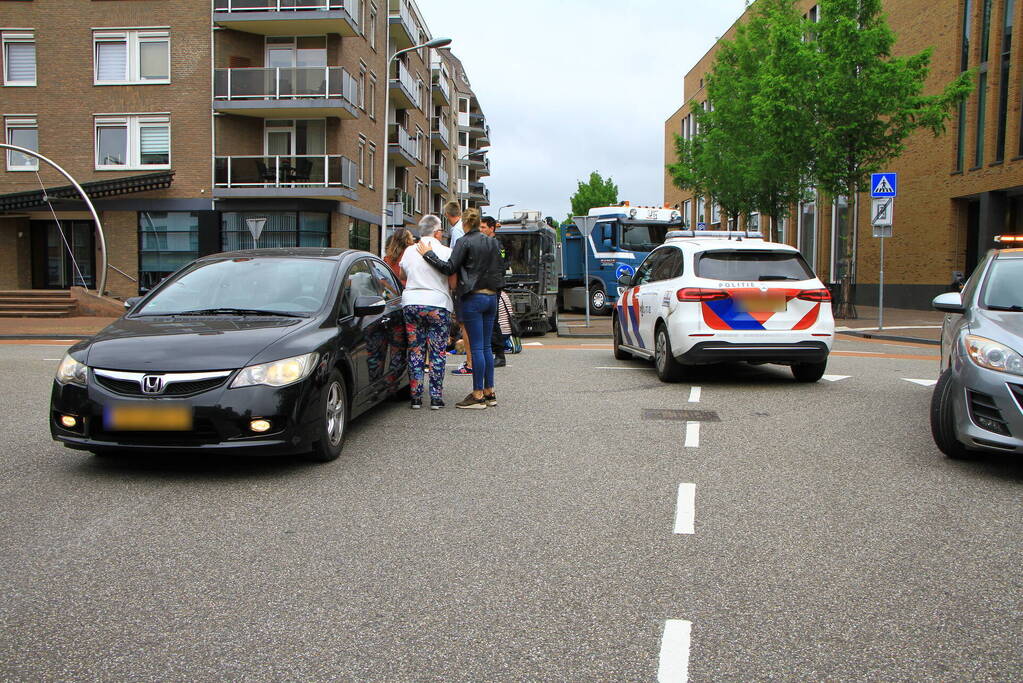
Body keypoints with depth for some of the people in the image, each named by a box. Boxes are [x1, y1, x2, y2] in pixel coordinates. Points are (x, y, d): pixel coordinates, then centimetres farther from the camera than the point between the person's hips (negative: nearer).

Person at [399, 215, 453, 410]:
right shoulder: (445, 252, -4)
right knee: (437, 353, 2)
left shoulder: (409, 251, 7)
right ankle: (436, 398, 2)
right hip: (438, 304, -3)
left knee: (415, 351, 7)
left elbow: (402, 276, 20)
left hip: (411, 304, 3)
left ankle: (416, 397, 6)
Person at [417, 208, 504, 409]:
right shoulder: (493, 243, 11)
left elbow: (449, 268, -15)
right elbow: (501, 270, 15)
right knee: (486, 346, 12)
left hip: (473, 298, -6)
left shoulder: (465, 243, -9)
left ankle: (478, 395, -2)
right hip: (491, 297, 7)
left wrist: (428, 254, -7)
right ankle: (489, 392, 15)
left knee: (477, 347, -5)